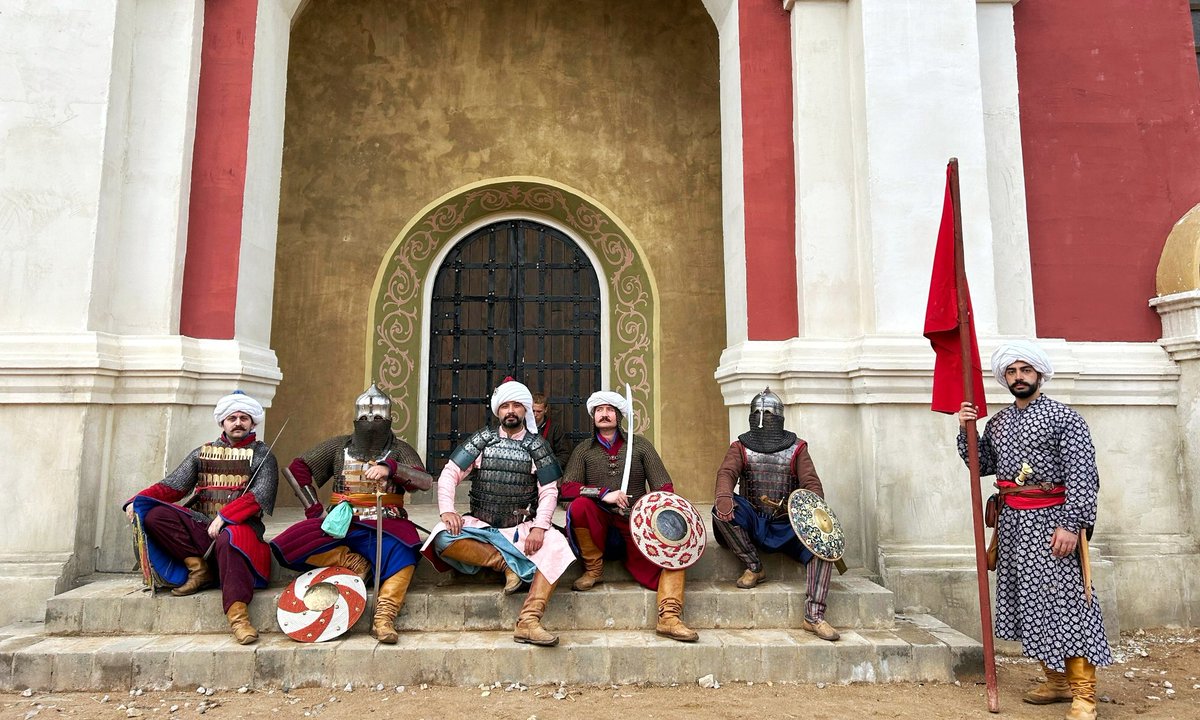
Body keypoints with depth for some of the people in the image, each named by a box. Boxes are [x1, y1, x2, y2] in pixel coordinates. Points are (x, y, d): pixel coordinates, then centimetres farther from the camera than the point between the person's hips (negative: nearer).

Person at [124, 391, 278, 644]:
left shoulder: (261, 454, 8)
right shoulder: (202, 453, 20)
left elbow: (260, 495, -6)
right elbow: (173, 485, 10)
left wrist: (224, 516, -19)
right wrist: (138, 501, -8)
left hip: (239, 525, -4)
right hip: (200, 525, 5)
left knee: (228, 538, -38)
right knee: (155, 515, -17)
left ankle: (238, 615, -43)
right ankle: (198, 568, -11)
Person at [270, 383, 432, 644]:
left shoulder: (399, 450, 7)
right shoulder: (340, 446, 14)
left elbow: (425, 481, -9)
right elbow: (296, 468, 14)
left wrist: (391, 467, -27)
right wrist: (315, 508, 3)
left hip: (384, 526, -3)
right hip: (341, 525, 3)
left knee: (403, 552, -38)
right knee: (288, 544, -23)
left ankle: (384, 618, -34)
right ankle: (356, 562, -13)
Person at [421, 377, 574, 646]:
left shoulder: (537, 445, 4)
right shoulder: (483, 439, 6)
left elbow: (549, 490, 0)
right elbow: (449, 474, 0)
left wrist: (539, 527, -16)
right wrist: (447, 510, -17)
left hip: (521, 528, 0)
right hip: (480, 526, 1)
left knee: (556, 546, -29)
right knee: (443, 539, -29)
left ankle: (528, 622, -32)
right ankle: (507, 563, -19)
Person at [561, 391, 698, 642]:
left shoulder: (640, 445, 10)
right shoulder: (584, 450, 8)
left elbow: (663, 486, 5)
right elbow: (567, 487, -5)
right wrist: (603, 494, -20)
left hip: (636, 526, 1)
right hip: (599, 525, 0)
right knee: (579, 505, -31)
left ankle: (669, 617, -27)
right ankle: (593, 568, -8)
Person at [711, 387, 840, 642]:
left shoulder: (796, 448, 9)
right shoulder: (740, 447, 6)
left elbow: (811, 482, -3)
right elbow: (726, 472, -13)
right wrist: (724, 496, -38)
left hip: (786, 525, 1)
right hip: (751, 522, 0)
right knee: (721, 511, -30)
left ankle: (814, 615, -24)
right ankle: (754, 567, -12)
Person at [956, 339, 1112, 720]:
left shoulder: (1064, 417, -5)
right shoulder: (997, 422, 13)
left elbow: (1082, 476, -12)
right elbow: (982, 466, 15)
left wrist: (1072, 525, -19)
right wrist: (965, 432, 1)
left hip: (1051, 520, -6)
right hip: (1013, 521, 6)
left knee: (1065, 600, -7)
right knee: (1029, 599, 10)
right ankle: (1057, 680, 23)